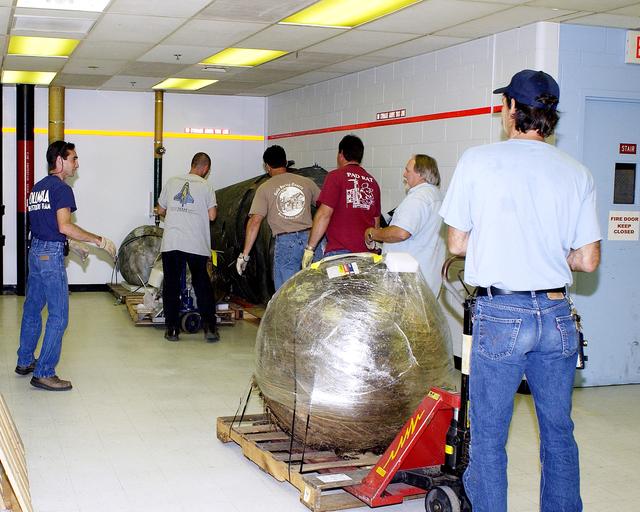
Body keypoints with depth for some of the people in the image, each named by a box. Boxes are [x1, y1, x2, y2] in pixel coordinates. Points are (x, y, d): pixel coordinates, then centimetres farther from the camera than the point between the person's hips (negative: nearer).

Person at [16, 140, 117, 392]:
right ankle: (44, 373, -5)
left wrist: (72, 244, 26)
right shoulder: (61, 189, -11)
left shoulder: (38, 187, 16)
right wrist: (98, 240, -16)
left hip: (35, 250, 10)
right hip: (51, 255, -10)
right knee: (58, 316, -6)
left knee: (32, 308, 18)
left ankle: (25, 361, 29)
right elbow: (64, 226, -22)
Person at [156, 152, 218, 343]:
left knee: (171, 286, 8)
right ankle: (210, 328, 6)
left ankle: (172, 330, 7)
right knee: (203, 286, 8)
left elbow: (160, 210, 16)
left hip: (171, 243, 2)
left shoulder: (172, 182, 8)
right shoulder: (206, 187, 0)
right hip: (197, 245, -2)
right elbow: (212, 216, -4)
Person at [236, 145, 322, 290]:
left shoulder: (265, 188, 2)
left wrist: (244, 254, -4)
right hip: (310, 238, 3)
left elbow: (255, 221, -5)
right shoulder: (306, 182, 10)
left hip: (285, 243, -3)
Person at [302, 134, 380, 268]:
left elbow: (324, 214, -9)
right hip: (367, 252, 5)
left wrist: (310, 248, -6)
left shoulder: (336, 176, -2)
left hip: (340, 251, -5)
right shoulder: (372, 182, 15)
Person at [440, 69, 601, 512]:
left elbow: (457, 244, -2)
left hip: (501, 314, -3)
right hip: (557, 314, 4)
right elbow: (589, 261, 2)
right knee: (559, 432, 15)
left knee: (488, 436, 6)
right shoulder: (577, 173, 3)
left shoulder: (478, 160, -5)